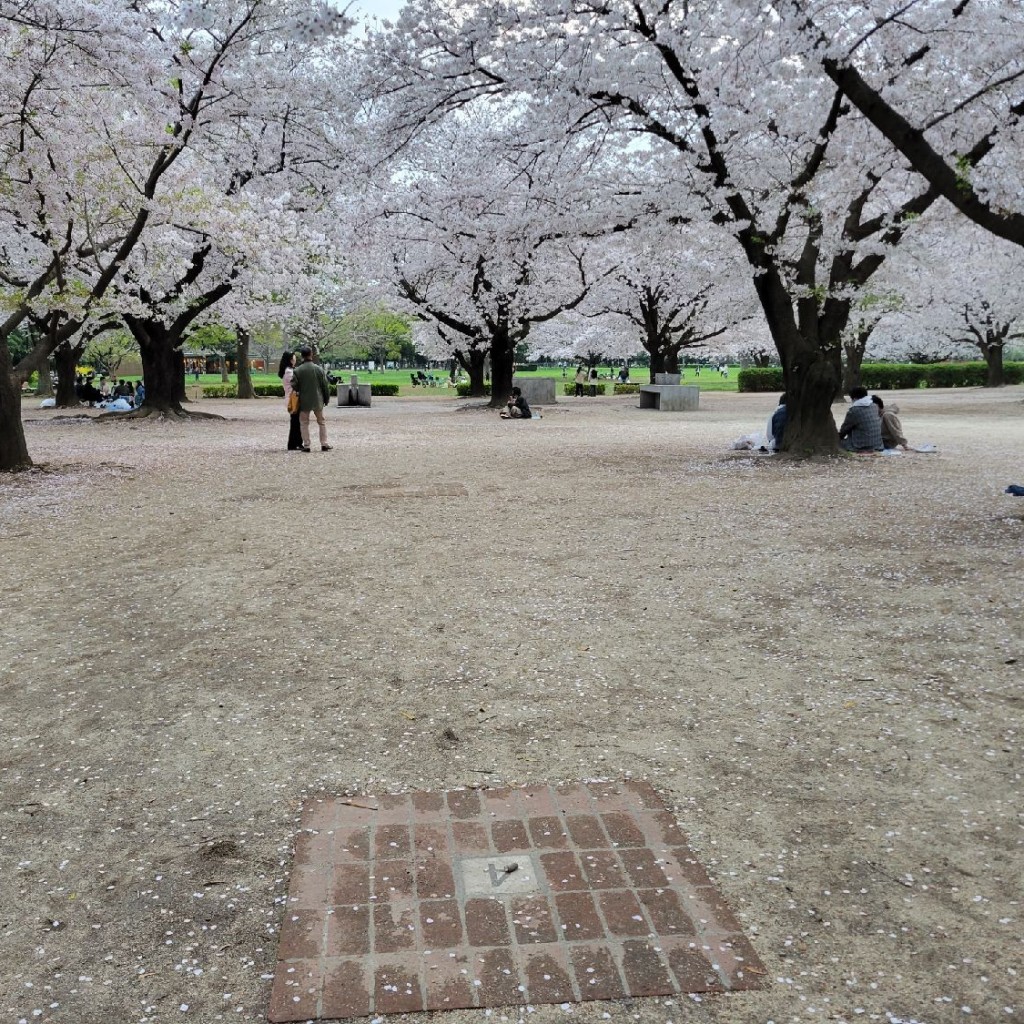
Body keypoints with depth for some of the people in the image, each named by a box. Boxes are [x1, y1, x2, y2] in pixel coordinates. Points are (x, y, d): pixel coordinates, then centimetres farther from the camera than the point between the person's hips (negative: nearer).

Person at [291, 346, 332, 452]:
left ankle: (306, 445, 8)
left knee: (304, 423, 11)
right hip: (318, 400, 1)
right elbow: (325, 386, -1)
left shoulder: (297, 370, -10)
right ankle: (324, 444, 12)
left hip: (304, 401, -1)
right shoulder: (319, 369, -6)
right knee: (322, 422, 15)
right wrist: (326, 399, 11)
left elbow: (294, 386, -9)